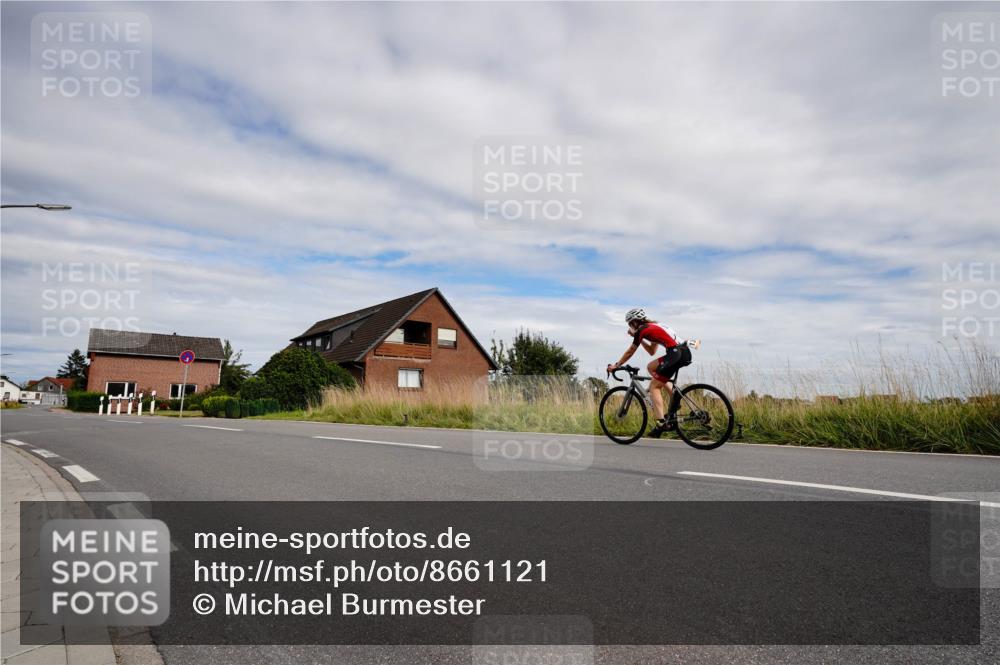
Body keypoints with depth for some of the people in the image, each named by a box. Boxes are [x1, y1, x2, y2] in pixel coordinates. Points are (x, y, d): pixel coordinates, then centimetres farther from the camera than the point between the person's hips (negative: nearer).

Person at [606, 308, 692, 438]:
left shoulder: (641, 330, 4)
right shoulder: (654, 326, 28)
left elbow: (630, 352, 11)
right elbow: (652, 351, 35)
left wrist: (616, 365, 22)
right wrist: (638, 337, 32)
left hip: (676, 354, -8)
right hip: (686, 352, 8)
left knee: (654, 386, 1)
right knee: (651, 367, 24)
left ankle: (661, 423, -7)